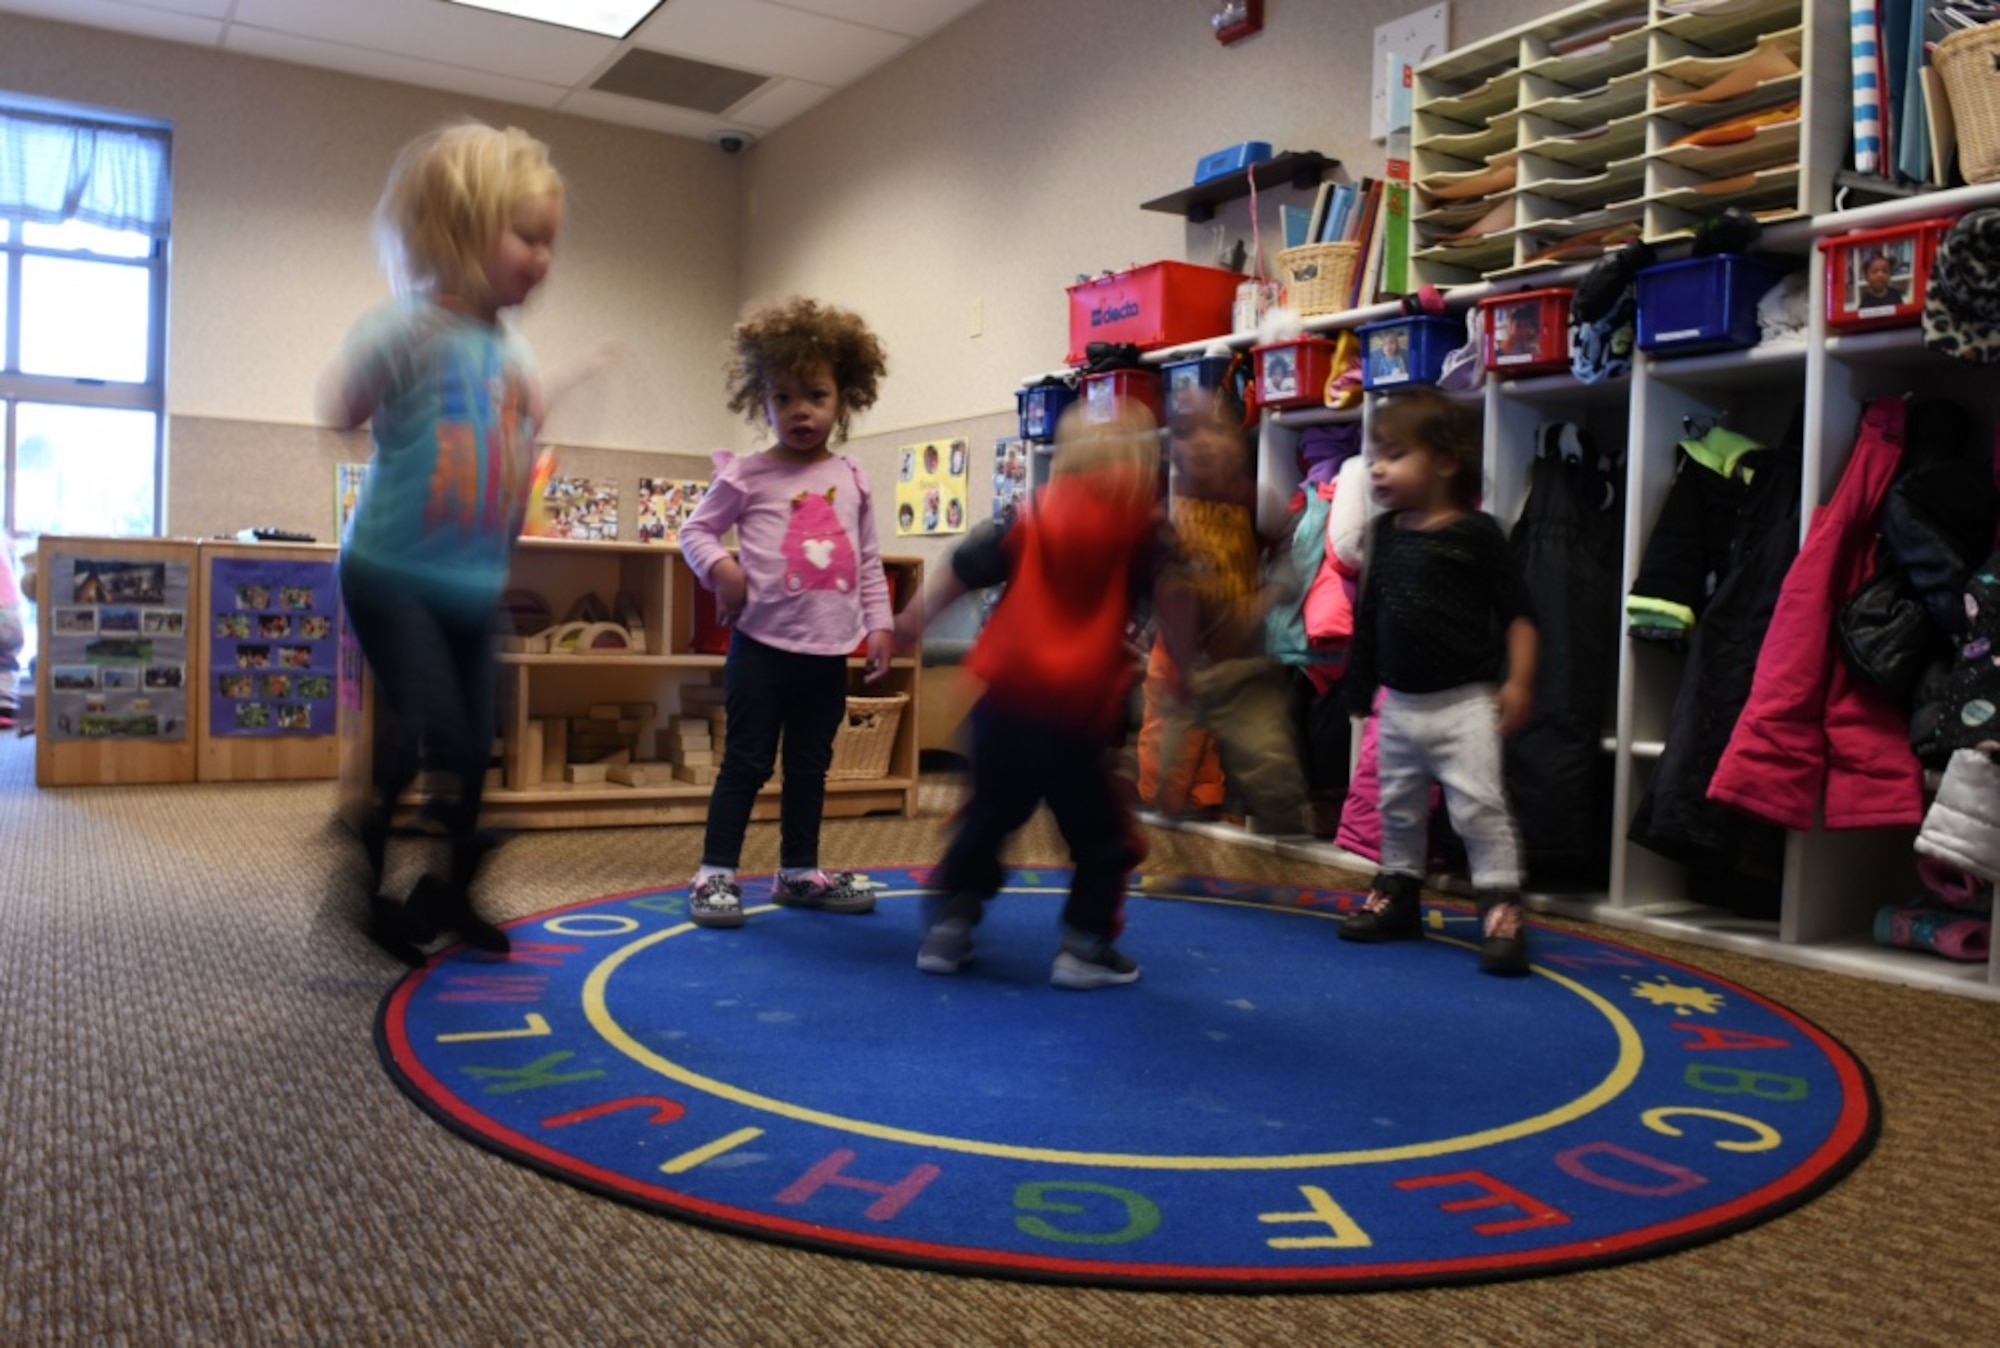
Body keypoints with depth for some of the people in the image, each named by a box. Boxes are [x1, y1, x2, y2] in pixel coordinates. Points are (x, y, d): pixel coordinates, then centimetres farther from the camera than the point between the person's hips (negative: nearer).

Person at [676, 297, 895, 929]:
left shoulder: (851, 479, 8)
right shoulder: (747, 475, -3)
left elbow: (869, 559, 12)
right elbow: (696, 529, 2)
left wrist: (878, 622, 6)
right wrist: (719, 566, -17)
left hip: (829, 654, 4)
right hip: (763, 645, -4)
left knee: (810, 766, 14)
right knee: (747, 763, 0)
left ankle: (799, 871, 27)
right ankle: (715, 873, 10)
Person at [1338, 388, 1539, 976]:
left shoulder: (1477, 532, -10)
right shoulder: (1384, 534, 6)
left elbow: (1517, 610, -8)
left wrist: (1518, 680, -14)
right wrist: (1360, 686, 13)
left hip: (1464, 702, -6)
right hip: (1399, 704, 6)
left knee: (1480, 808, -8)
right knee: (1398, 809, 17)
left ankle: (1501, 910, -1)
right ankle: (1398, 894, 32)